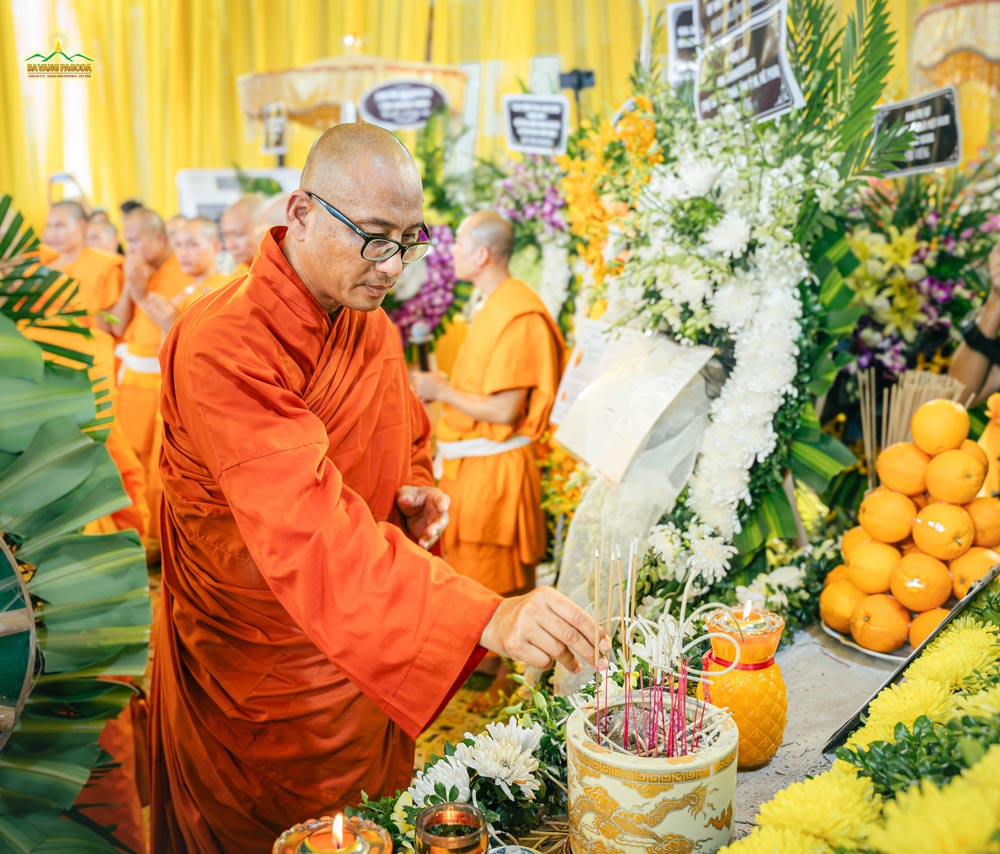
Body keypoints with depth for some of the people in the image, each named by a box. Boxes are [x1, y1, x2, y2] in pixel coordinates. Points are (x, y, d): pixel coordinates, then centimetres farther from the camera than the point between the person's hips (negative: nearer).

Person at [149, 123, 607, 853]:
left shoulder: (373, 326, 0)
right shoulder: (224, 347, -28)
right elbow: (307, 530, -41)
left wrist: (414, 495, -7)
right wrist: (489, 618, -50)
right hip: (256, 681, -6)